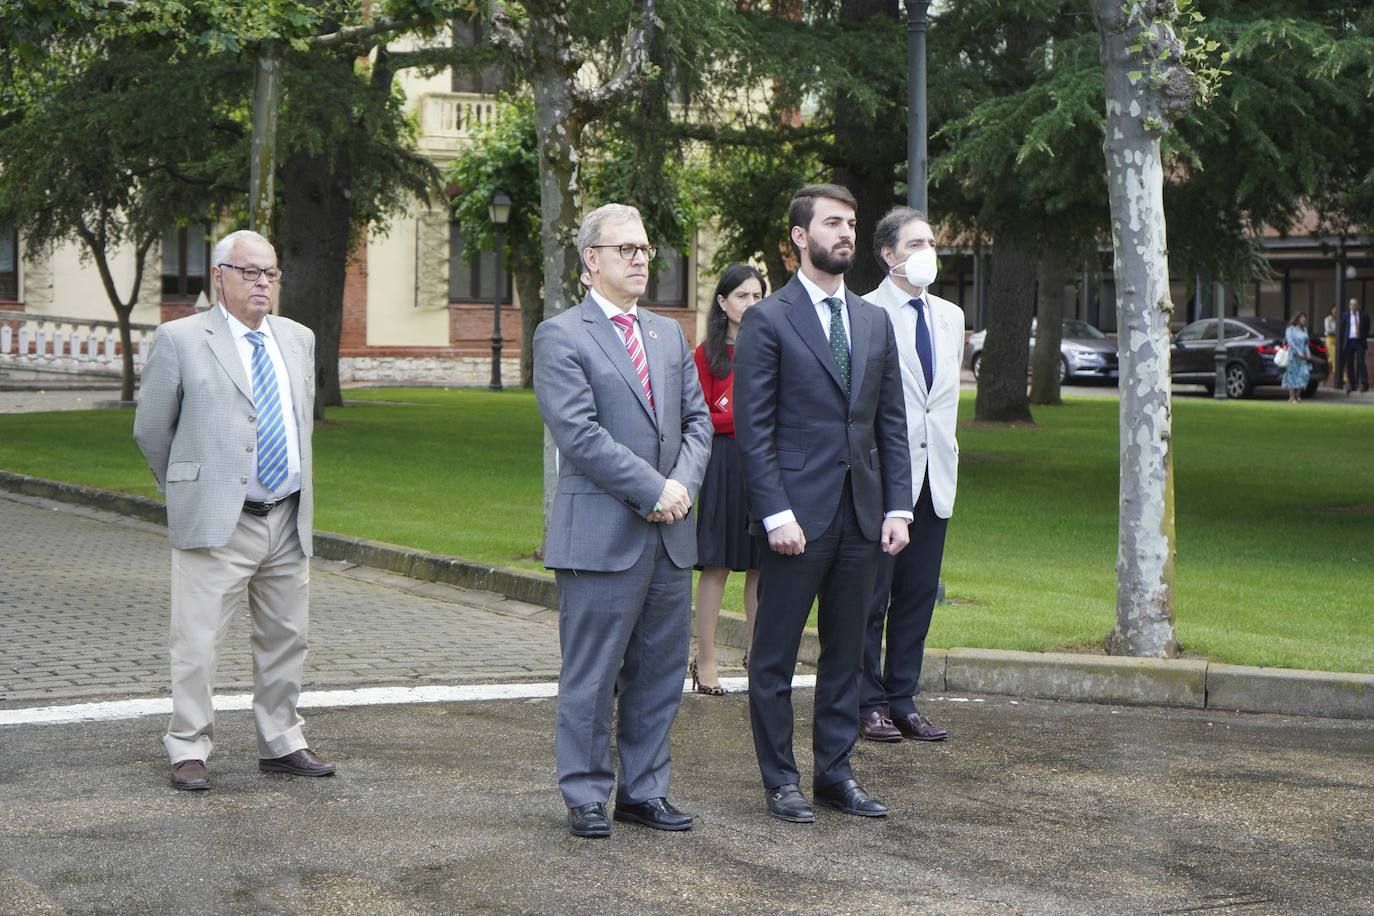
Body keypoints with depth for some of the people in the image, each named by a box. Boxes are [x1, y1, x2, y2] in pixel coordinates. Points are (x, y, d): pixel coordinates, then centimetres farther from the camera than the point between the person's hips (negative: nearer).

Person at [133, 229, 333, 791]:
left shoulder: (299, 340, 13)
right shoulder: (180, 340, -4)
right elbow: (150, 429, 3)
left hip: (288, 520, 6)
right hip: (215, 521, -5)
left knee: (286, 639, 11)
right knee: (197, 642, -4)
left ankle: (280, 745, 22)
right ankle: (188, 751, 4)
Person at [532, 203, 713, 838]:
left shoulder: (669, 335, 17)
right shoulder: (560, 337, -5)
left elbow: (697, 420, 15)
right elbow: (579, 433, -14)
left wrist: (683, 483, -4)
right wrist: (653, 490, -15)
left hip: (670, 535, 6)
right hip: (601, 535, -6)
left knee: (660, 672, 10)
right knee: (591, 677, 0)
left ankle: (644, 791, 20)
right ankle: (586, 798, 10)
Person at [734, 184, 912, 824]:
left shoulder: (875, 322, 13)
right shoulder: (767, 321, -4)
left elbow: (892, 423, 13)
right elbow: (752, 428, -8)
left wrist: (897, 507, 4)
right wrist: (776, 514, -15)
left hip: (861, 515, 6)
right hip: (797, 517, -5)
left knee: (846, 652, 11)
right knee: (775, 656, 3)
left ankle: (835, 772, 20)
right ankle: (780, 779, 12)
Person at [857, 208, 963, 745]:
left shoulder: (951, 316, 15)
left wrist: (945, 451, 15)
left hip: (935, 474, 6)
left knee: (918, 595, 9)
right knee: (871, 596, 0)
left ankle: (903, 700, 17)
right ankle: (870, 704, 9)